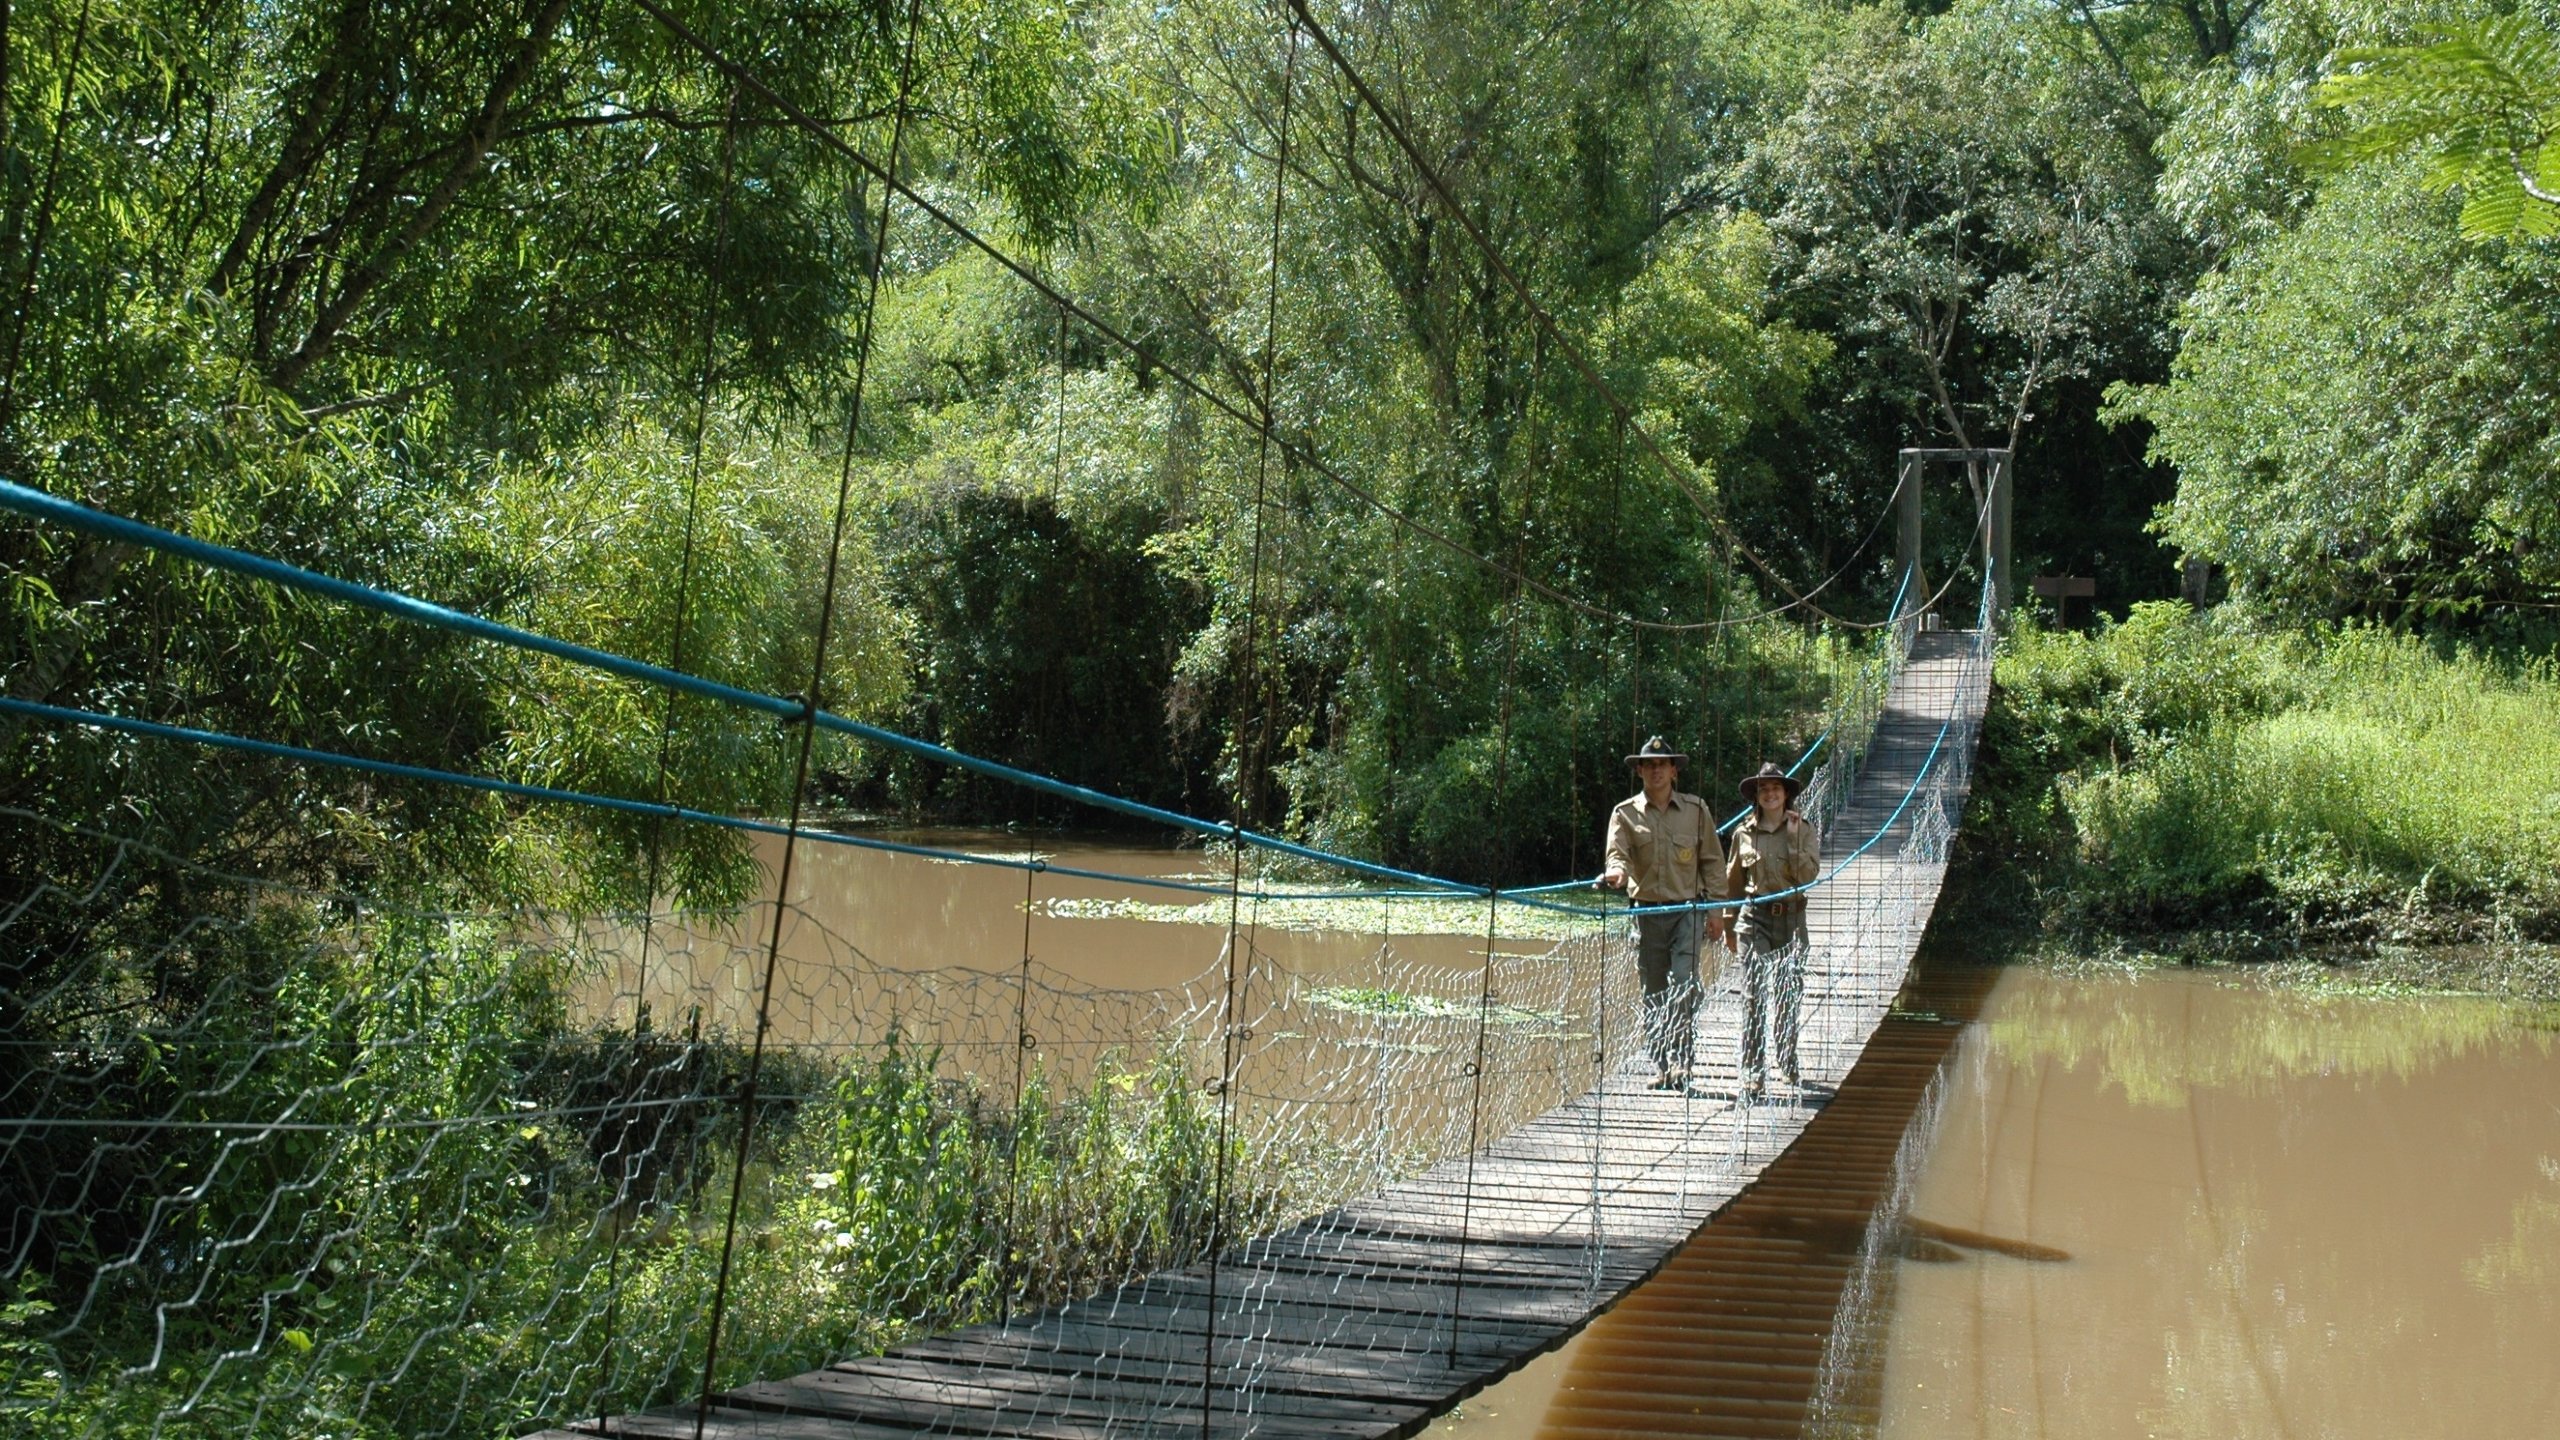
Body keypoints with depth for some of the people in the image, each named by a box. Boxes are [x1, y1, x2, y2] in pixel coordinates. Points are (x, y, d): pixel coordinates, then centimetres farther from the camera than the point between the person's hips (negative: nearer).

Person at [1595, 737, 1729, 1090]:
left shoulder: (1695, 809, 7)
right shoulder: (1625, 814, 5)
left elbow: (1712, 861, 9)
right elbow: (1618, 853, -7)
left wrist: (1715, 908, 4)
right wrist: (1616, 872, -32)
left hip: (1688, 911, -1)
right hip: (1647, 912, 1)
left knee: (1684, 985, -14)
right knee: (1653, 992, 6)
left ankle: (1681, 1059, -12)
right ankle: (1661, 1066, 14)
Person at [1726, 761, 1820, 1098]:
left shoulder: (1803, 830, 2)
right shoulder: (1743, 834, 5)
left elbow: (1809, 875, -10)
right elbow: (1733, 882, 14)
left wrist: (1793, 839, -17)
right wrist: (1730, 924, 17)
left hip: (1791, 918, 0)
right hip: (1754, 919, 0)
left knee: (1788, 995, 10)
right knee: (1754, 995, -8)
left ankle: (1787, 1065, 29)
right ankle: (1751, 1074, -7)